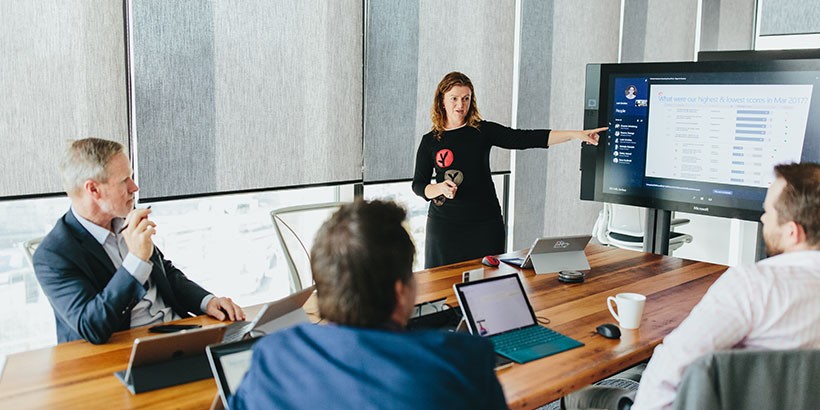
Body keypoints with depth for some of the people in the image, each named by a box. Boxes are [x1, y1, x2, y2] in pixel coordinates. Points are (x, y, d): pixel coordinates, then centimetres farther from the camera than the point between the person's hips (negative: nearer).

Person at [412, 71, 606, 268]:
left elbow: (525, 138, -6)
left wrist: (575, 134, -14)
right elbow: (418, 184, 4)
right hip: (445, 224, 0)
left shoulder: (484, 131, 2)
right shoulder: (429, 141, 3)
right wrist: (440, 188, -18)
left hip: (486, 223, 1)